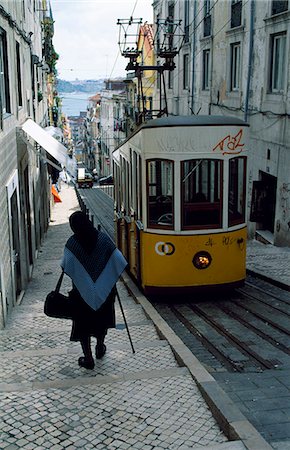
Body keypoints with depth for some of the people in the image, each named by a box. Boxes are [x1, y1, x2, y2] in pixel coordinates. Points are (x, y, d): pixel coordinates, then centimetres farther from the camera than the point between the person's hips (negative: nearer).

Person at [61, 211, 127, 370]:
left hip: (82, 290, -3)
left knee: (83, 322, 10)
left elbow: (66, 267, -14)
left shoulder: (72, 243, -13)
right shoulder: (103, 238, -7)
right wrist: (113, 279, 8)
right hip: (104, 290, 3)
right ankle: (100, 348, 40)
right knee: (101, 319, 24)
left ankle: (88, 358, 12)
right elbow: (118, 260, -7)